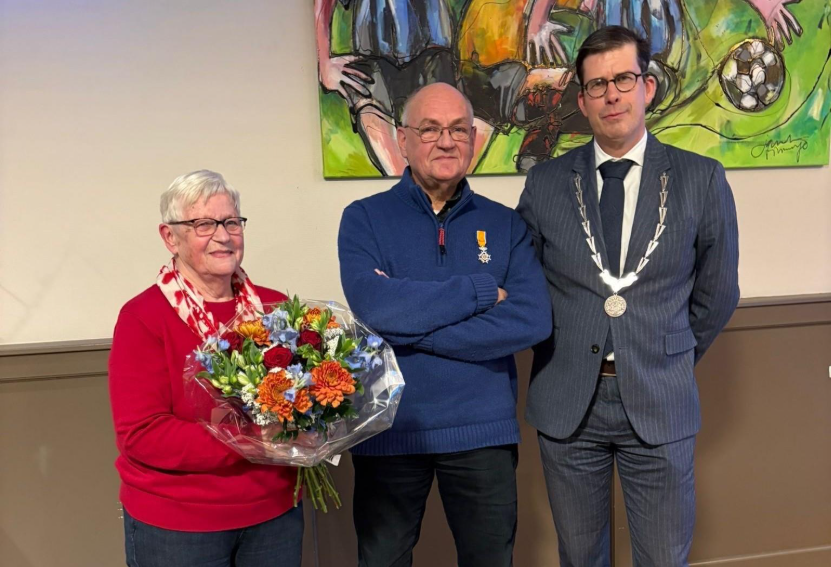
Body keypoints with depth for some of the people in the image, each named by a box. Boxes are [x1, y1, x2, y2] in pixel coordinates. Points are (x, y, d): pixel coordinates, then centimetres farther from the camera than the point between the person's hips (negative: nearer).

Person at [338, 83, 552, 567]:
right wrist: (483, 291, -14)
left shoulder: (506, 224, 3)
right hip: (388, 431, -1)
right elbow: (373, 305, -19)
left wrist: (409, 325, -16)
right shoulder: (364, 219, -1)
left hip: (484, 431, 1)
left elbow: (533, 321, -12)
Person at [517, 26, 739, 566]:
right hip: (566, 401, 1)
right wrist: (563, 352, 8)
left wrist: (670, 361, 11)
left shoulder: (702, 180, -3)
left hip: (660, 405, -1)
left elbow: (717, 294, 7)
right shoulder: (545, 183, 0)